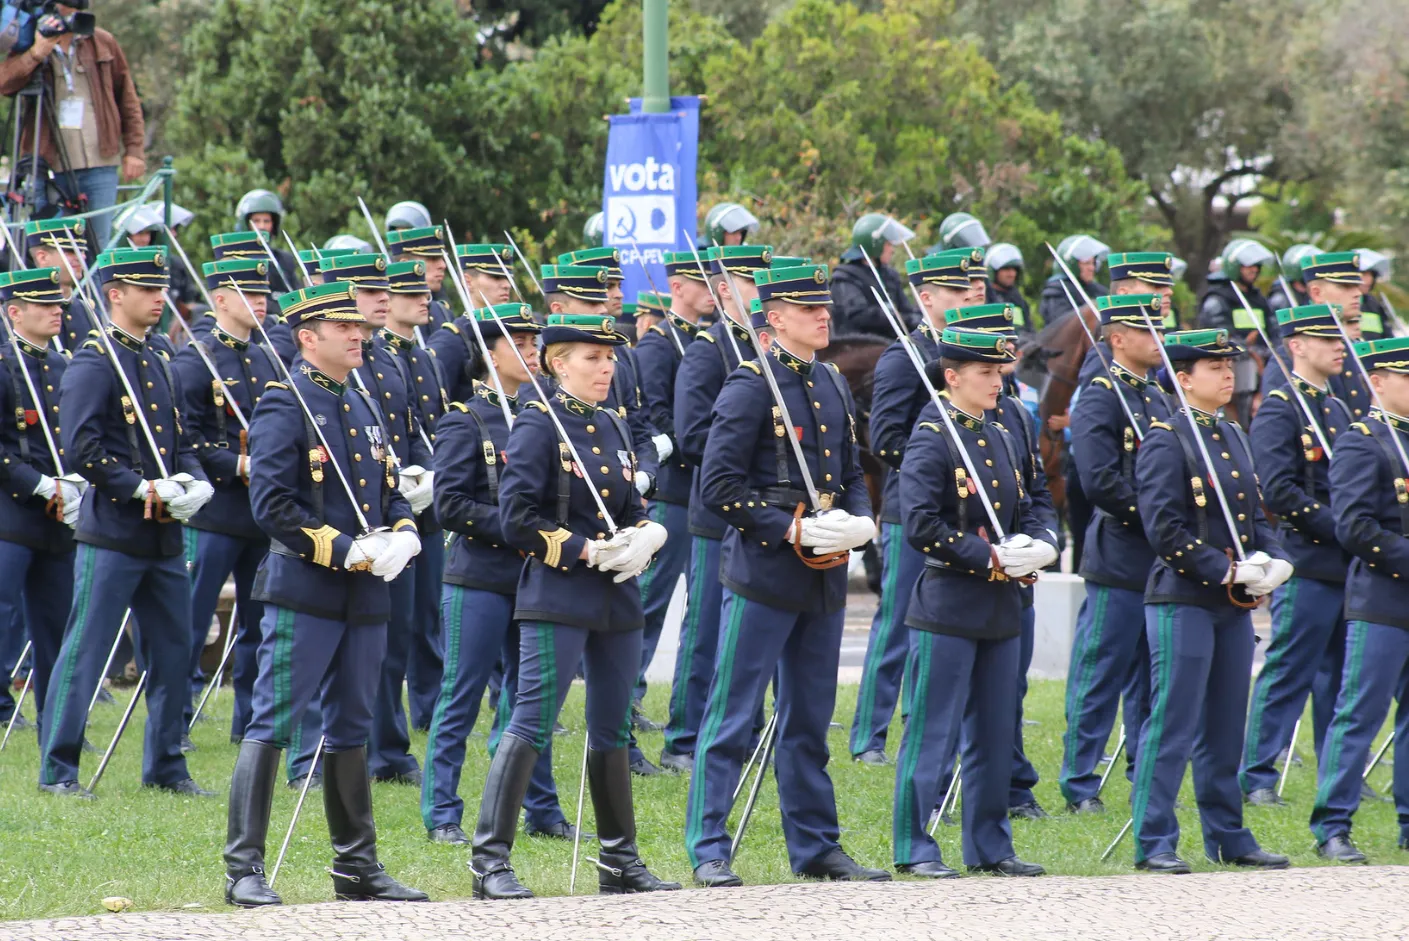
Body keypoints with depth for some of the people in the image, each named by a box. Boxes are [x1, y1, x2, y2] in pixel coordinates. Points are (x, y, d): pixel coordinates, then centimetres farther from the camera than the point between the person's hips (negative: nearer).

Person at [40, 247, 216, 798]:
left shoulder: (160, 364, 16)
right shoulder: (94, 361, -9)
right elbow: (81, 448, -16)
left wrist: (192, 483, 2)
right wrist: (141, 488, -18)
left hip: (164, 536, 8)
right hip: (112, 535, -8)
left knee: (173, 654, 11)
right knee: (85, 652, -4)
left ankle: (166, 767, 20)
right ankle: (58, 769, 1)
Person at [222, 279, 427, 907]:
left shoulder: (365, 407, 15)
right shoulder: (285, 407, -8)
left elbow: (390, 493, 20)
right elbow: (272, 505, -15)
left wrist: (401, 536, -2)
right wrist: (346, 549, -20)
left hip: (365, 596, 8)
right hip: (303, 591, -8)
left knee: (351, 730, 13)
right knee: (273, 724, -7)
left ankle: (357, 867, 20)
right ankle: (243, 868, -7)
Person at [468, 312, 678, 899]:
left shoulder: (612, 427, 14)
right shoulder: (539, 426, -7)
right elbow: (517, 518, -13)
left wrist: (644, 537, -2)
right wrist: (586, 551, -16)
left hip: (618, 599, 7)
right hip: (557, 598, -7)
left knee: (613, 730, 12)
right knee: (532, 723, -10)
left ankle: (619, 862, 20)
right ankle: (490, 861, -9)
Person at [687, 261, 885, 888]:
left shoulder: (833, 386, 13)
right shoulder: (752, 386, -10)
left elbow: (851, 474, 21)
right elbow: (718, 484, -13)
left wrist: (858, 522, 0)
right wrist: (790, 530, -18)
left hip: (823, 577, 7)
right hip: (762, 574, -7)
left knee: (809, 719, 14)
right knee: (732, 717, -3)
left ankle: (815, 848, 20)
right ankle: (708, 851, -1)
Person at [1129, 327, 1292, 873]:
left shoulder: (1233, 439, 15)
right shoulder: (1166, 441, -9)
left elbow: (1254, 513, 19)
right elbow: (1164, 527, -16)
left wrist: (1272, 561, -1)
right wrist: (1226, 570, -19)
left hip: (1234, 604, 8)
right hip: (1183, 599, -8)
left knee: (1225, 727, 13)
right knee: (1172, 725, -6)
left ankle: (1228, 838, 19)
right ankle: (1154, 843, -3)